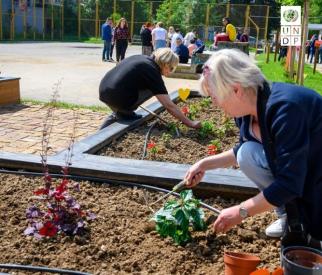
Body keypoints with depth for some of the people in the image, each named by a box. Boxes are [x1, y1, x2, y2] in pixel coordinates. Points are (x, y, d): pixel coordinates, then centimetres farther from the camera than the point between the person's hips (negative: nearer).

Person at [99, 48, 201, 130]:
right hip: (117, 98, -9)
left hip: (103, 92, 9)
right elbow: (169, 106, -10)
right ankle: (124, 113, 4)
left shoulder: (141, 58, 16)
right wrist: (190, 123, -5)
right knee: (152, 89, 4)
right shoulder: (152, 71, -8)